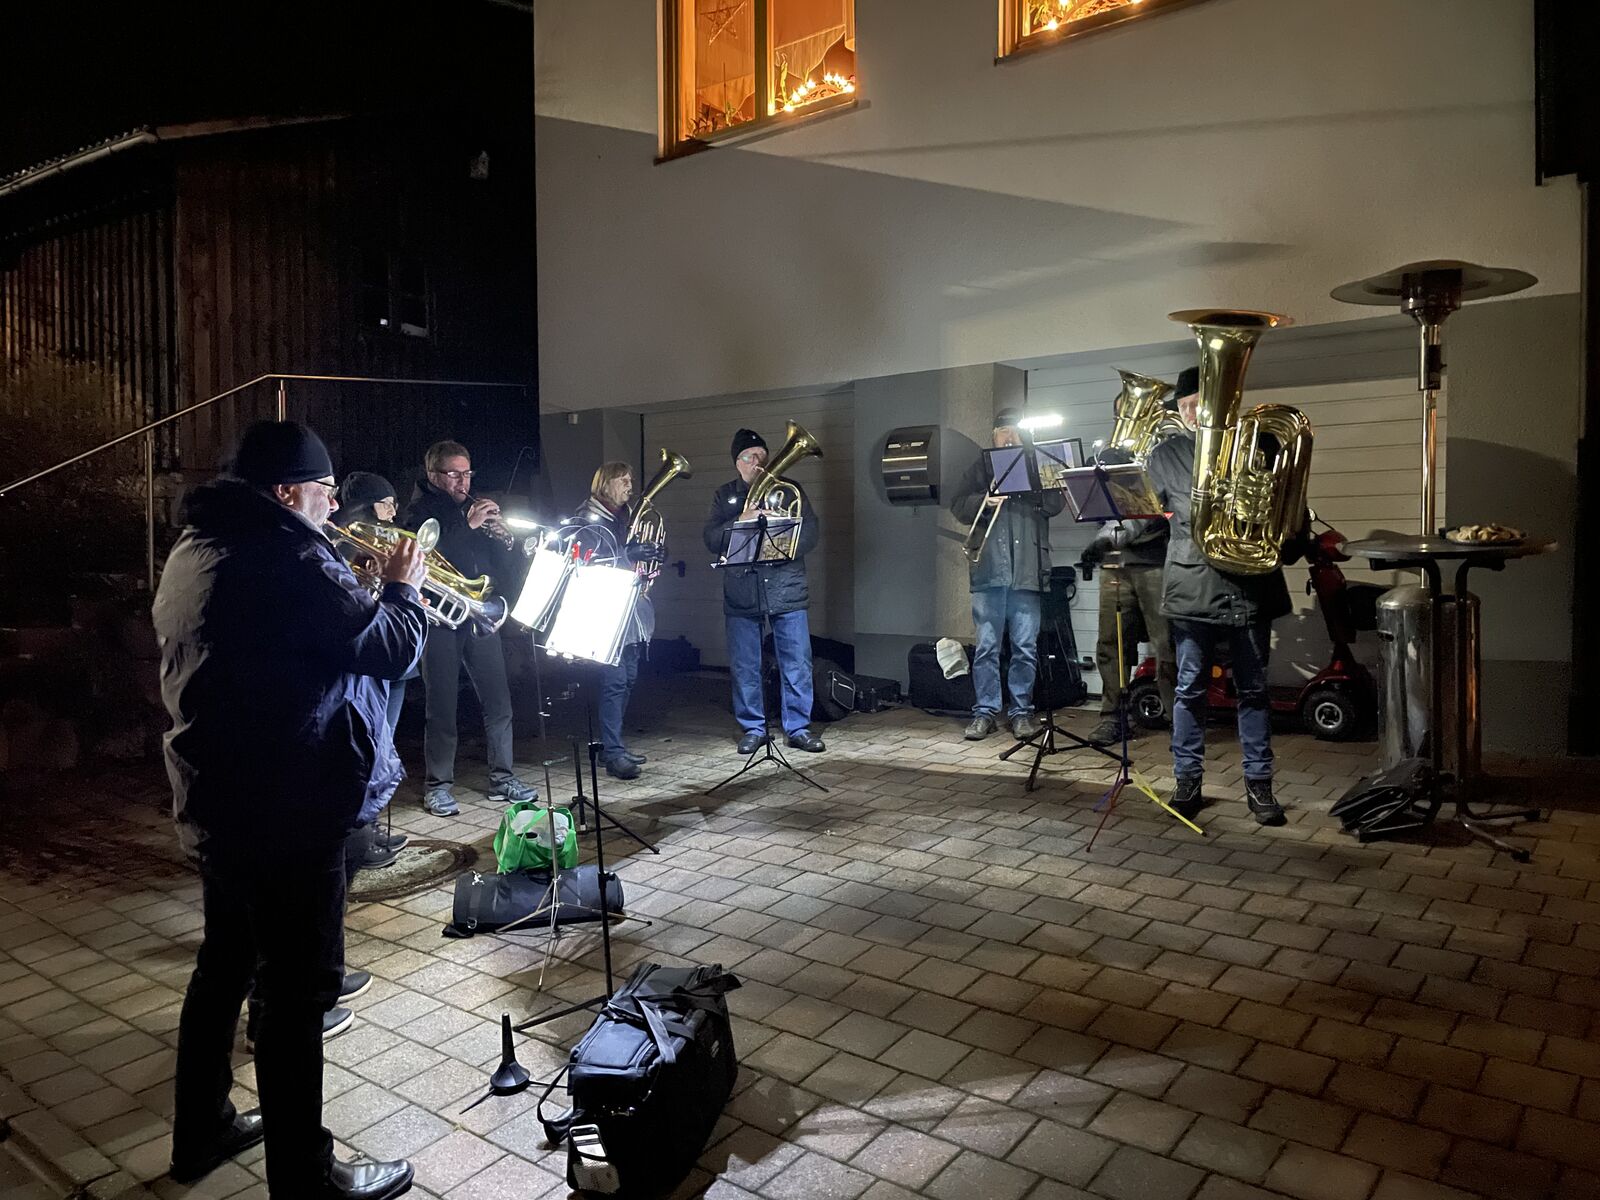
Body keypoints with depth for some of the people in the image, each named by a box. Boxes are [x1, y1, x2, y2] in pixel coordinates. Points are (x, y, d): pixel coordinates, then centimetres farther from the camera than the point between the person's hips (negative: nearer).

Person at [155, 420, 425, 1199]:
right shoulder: (288, 559, -22)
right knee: (297, 991, 0)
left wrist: (369, 590, 12)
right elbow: (390, 649, -19)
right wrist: (402, 588, -2)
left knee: (225, 963, 23)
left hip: (217, 799, 10)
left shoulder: (195, 548, 10)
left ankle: (201, 1132, 40)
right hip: (286, 811, -10)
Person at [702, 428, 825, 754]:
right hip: (741, 592, 1)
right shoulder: (725, 495, 11)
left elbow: (812, 533, 1)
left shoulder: (789, 489, 8)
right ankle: (753, 728, 20)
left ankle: (799, 727, 13)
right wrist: (742, 521, -17)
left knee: (797, 663, 0)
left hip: (787, 589, 0)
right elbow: (711, 539, -2)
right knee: (744, 666, 5)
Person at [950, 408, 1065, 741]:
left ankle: (1022, 711, 12)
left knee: (1026, 647, 2)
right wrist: (984, 501, -11)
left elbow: (1056, 504, 0)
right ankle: (985, 712, 8)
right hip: (989, 567, 0)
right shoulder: (981, 467, 16)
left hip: (1027, 569, 0)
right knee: (986, 646, 1)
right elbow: (958, 507, 6)